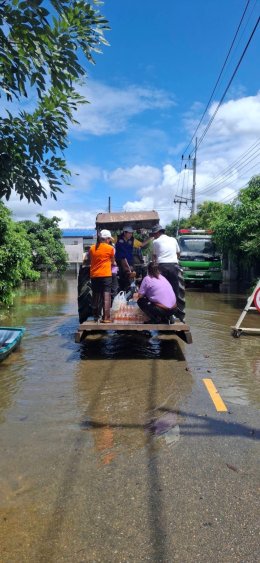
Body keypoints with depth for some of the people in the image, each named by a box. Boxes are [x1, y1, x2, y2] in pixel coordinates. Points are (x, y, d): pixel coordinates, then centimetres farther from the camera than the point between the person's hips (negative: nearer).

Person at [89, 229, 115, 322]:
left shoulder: (92, 248, 6)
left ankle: (96, 316, 18)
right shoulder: (110, 248, -3)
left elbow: (90, 260, 15)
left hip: (94, 275, 4)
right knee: (106, 296, -4)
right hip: (106, 275, -4)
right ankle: (106, 317, -9)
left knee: (96, 296, 13)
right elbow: (112, 261, 8)